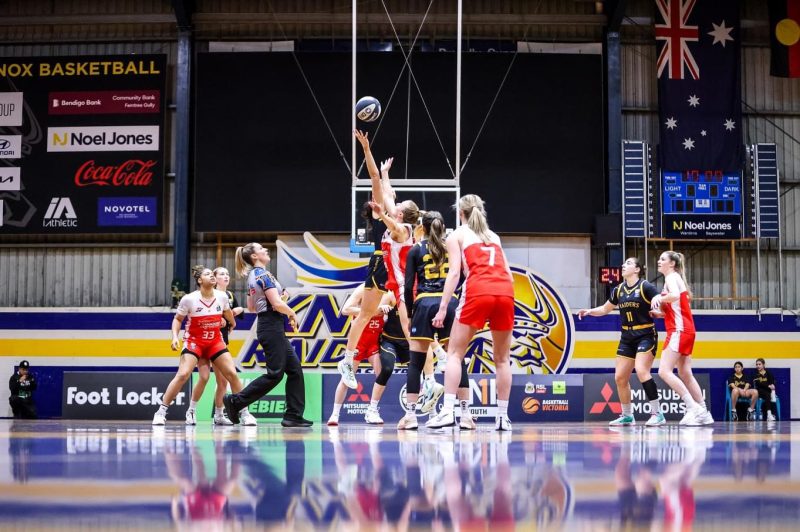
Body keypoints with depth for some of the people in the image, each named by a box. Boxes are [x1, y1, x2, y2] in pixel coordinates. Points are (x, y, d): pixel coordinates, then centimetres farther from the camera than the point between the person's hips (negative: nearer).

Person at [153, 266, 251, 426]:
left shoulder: (222, 296, -6)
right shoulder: (189, 299, -16)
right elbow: (177, 319, -2)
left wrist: (231, 323, 35)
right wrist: (175, 336, -16)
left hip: (215, 341, 4)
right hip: (194, 341, -3)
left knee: (232, 374, -5)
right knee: (182, 374, -20)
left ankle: (244, 412, 7)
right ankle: (161, 412, -11)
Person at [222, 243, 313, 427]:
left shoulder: (252, 276, 14)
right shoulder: (263, 274, -14)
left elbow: (251, 307, 21)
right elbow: (277, 304, -20)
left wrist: (280, 296, 16)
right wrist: (292, 313, -1)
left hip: (266, 327, 10)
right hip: (272, 327, -10)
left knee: (294, 369, 7)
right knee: (275, 373, -7)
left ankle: (293, 415, 6)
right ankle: (235, 401, -3)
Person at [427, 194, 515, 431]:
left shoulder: (457, 235, 15)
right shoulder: (494, 235, 28)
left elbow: (454, 272, 2)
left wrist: (443, 307, -2)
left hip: (478, 290, -4)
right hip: (505, 291, 4)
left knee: (455, 353, 0)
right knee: (502, 359, 12)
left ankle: (448, 411, -14)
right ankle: (503, 416, 9)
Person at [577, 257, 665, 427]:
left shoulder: (646, 287, -10)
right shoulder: (619, 290, 8)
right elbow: (605, 309, 20)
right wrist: (589, 311, 4)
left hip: (646, 336, -7)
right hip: (627, 338, 7)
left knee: (641, 371, -23)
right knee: (620, 377, 4)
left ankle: (657, 414, -16)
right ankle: (627, 416, 19)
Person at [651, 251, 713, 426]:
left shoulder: (672, 277, -6)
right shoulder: (674, 278, 22)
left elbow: (675, 295, -28)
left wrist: (658, 298, -13)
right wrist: (659, 308, 7)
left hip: (679, 330, -10)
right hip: (685, 331, 10)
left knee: (664, 371, -14)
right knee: (685, 374, 10)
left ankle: (693, 407, -17)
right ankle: (703, 413, 11)